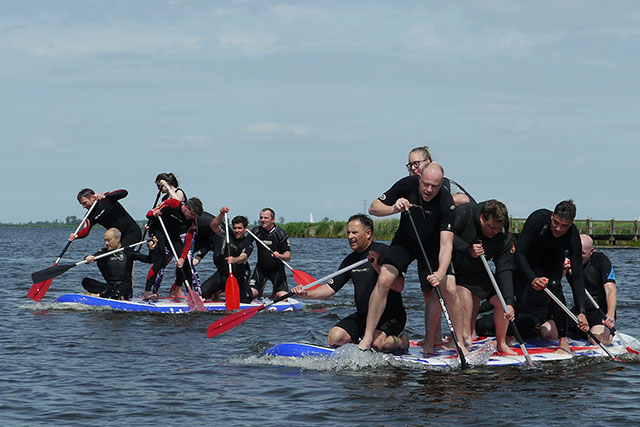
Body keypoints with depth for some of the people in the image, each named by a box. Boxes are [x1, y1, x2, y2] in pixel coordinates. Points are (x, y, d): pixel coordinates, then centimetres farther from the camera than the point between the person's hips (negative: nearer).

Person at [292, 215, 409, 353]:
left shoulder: (383, 252, -13)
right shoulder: (350, 260, 9)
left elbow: (399, 286, -21)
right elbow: (330, 288, 9)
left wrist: (378, 268, -33)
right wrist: (307, 294, -8)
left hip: (391, 316, -6)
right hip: (363, 316, 6)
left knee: (376, 343, -31)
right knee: (335, 338, -15)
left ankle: (402, 342, 1)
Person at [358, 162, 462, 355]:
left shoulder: (446, 203, -29)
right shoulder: (407, 185, -23)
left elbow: (446, 244, -34)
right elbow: (373, 208, -16)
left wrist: (441, 272, -50)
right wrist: (393, 209, -37)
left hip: (432, 247, -1)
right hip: (405, 242, 1)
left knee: (449, 290, -16)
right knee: (383, 280, -17)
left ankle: (461, 344, -2)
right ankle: (367, 339, -11)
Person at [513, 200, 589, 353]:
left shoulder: (573, 236, -32)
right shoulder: (538, 218, -38)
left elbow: (577, 275, -31)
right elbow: (518, 253, -36)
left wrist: (581, 312, -39)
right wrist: (532, 278, -52)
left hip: (553, 259, 1)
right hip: (528, 257, -1)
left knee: (554, 286, -26)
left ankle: (563, 340, -17)